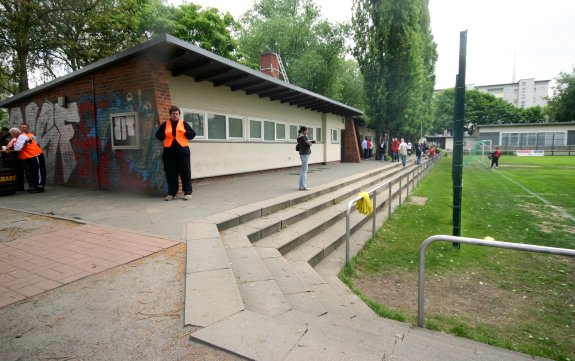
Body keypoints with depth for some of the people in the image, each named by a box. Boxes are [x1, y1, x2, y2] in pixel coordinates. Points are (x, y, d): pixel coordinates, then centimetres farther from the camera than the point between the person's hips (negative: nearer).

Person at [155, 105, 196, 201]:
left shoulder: (184, 123, 8)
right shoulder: (165, 125, 11)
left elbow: (192, 134, 5)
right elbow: (158, 136, 14)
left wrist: (185, 133, -12)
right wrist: (165, 135, -4)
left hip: (182, 151, -2)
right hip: (169, 152, 2)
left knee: (185, 172, -1)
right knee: (170, 174, 5)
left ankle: (188, 192, 7)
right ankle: (171, 193, 14)